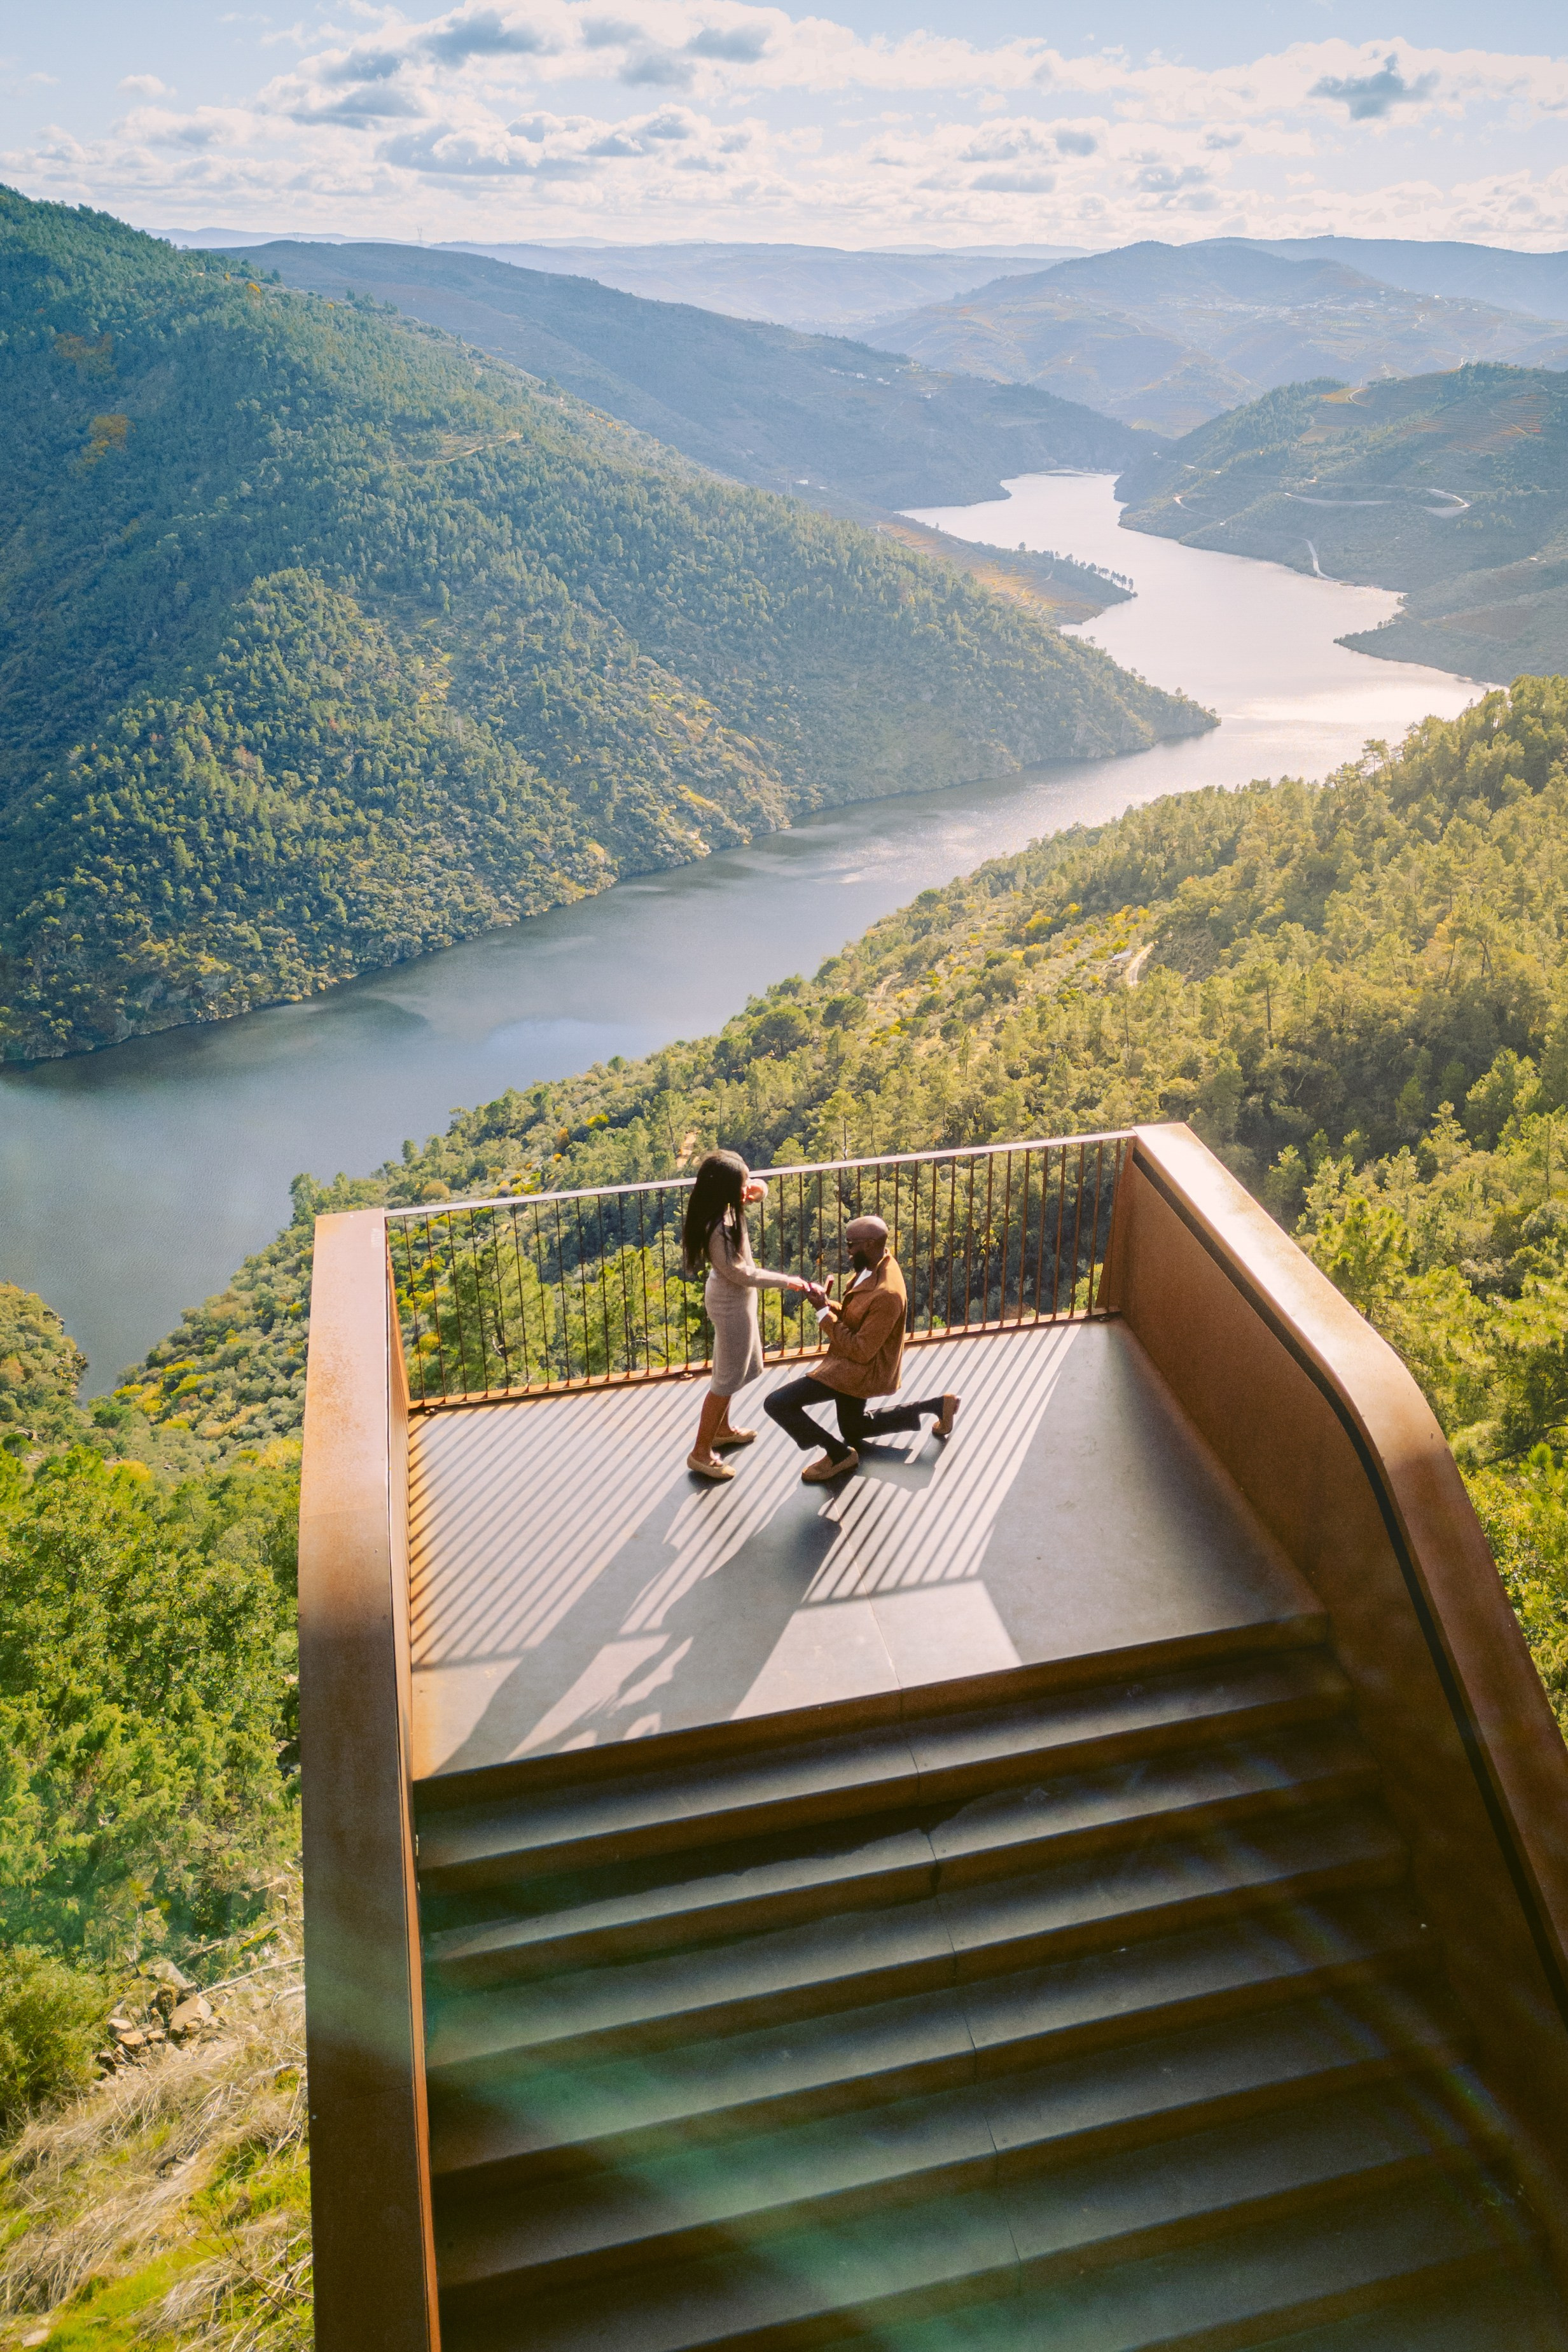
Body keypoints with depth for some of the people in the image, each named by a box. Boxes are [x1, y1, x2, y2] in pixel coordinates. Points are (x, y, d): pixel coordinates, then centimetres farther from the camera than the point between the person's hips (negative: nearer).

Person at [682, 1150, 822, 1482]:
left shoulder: (725, 1208, -8)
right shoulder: (718, 1230, -34)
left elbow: (759, 1191, 11)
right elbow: (743, 1274, -25)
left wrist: (757, 1190, -14)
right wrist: (788, 1282, -17)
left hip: (730, 1296, 10)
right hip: (731, 1302, -10)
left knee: (742, 1366, 27)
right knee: (728, 1377, 5)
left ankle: (722, 1429, 46)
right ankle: (701, 1451, 18)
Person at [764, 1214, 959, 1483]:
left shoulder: (887, 1294, -32)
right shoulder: (875, 1265, -2)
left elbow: (861, 1351, -27)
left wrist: (825, 1316, -23)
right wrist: (827, 1304, -9)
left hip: (862, 1370, -10)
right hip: (854, 1362, 10)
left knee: (777, 1404, -18)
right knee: (853, 1430, 33)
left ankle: (838, 1454, -2)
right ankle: (936, 1405, 30)